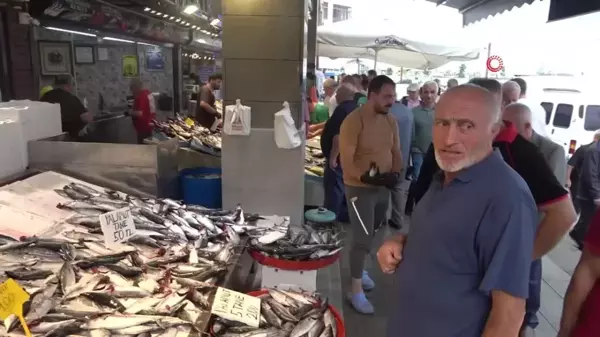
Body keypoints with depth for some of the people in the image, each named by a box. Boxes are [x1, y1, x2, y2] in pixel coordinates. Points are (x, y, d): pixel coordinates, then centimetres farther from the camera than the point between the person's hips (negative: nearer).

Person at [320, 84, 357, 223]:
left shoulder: (342, 109, -20)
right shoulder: (354, 108, 11)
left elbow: (339, 135, -27)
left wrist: (333, 157, -24)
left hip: (339, 157, -10)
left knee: (334, 189, -2)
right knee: (344, 187, 17)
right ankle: (345, 215, 25)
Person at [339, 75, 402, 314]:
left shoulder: (391, 120, 2)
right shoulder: (353, 121, -19)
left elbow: (396, 151, 10)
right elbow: (346, 161, -22)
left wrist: (395, 173, -8)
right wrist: (366, 177, -33)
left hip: (383, 187, 7)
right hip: (359, 188, -7)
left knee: (371, 233, 20)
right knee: (362, 238, -3)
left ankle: (358, 269, 44)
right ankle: (356, 290, 12)